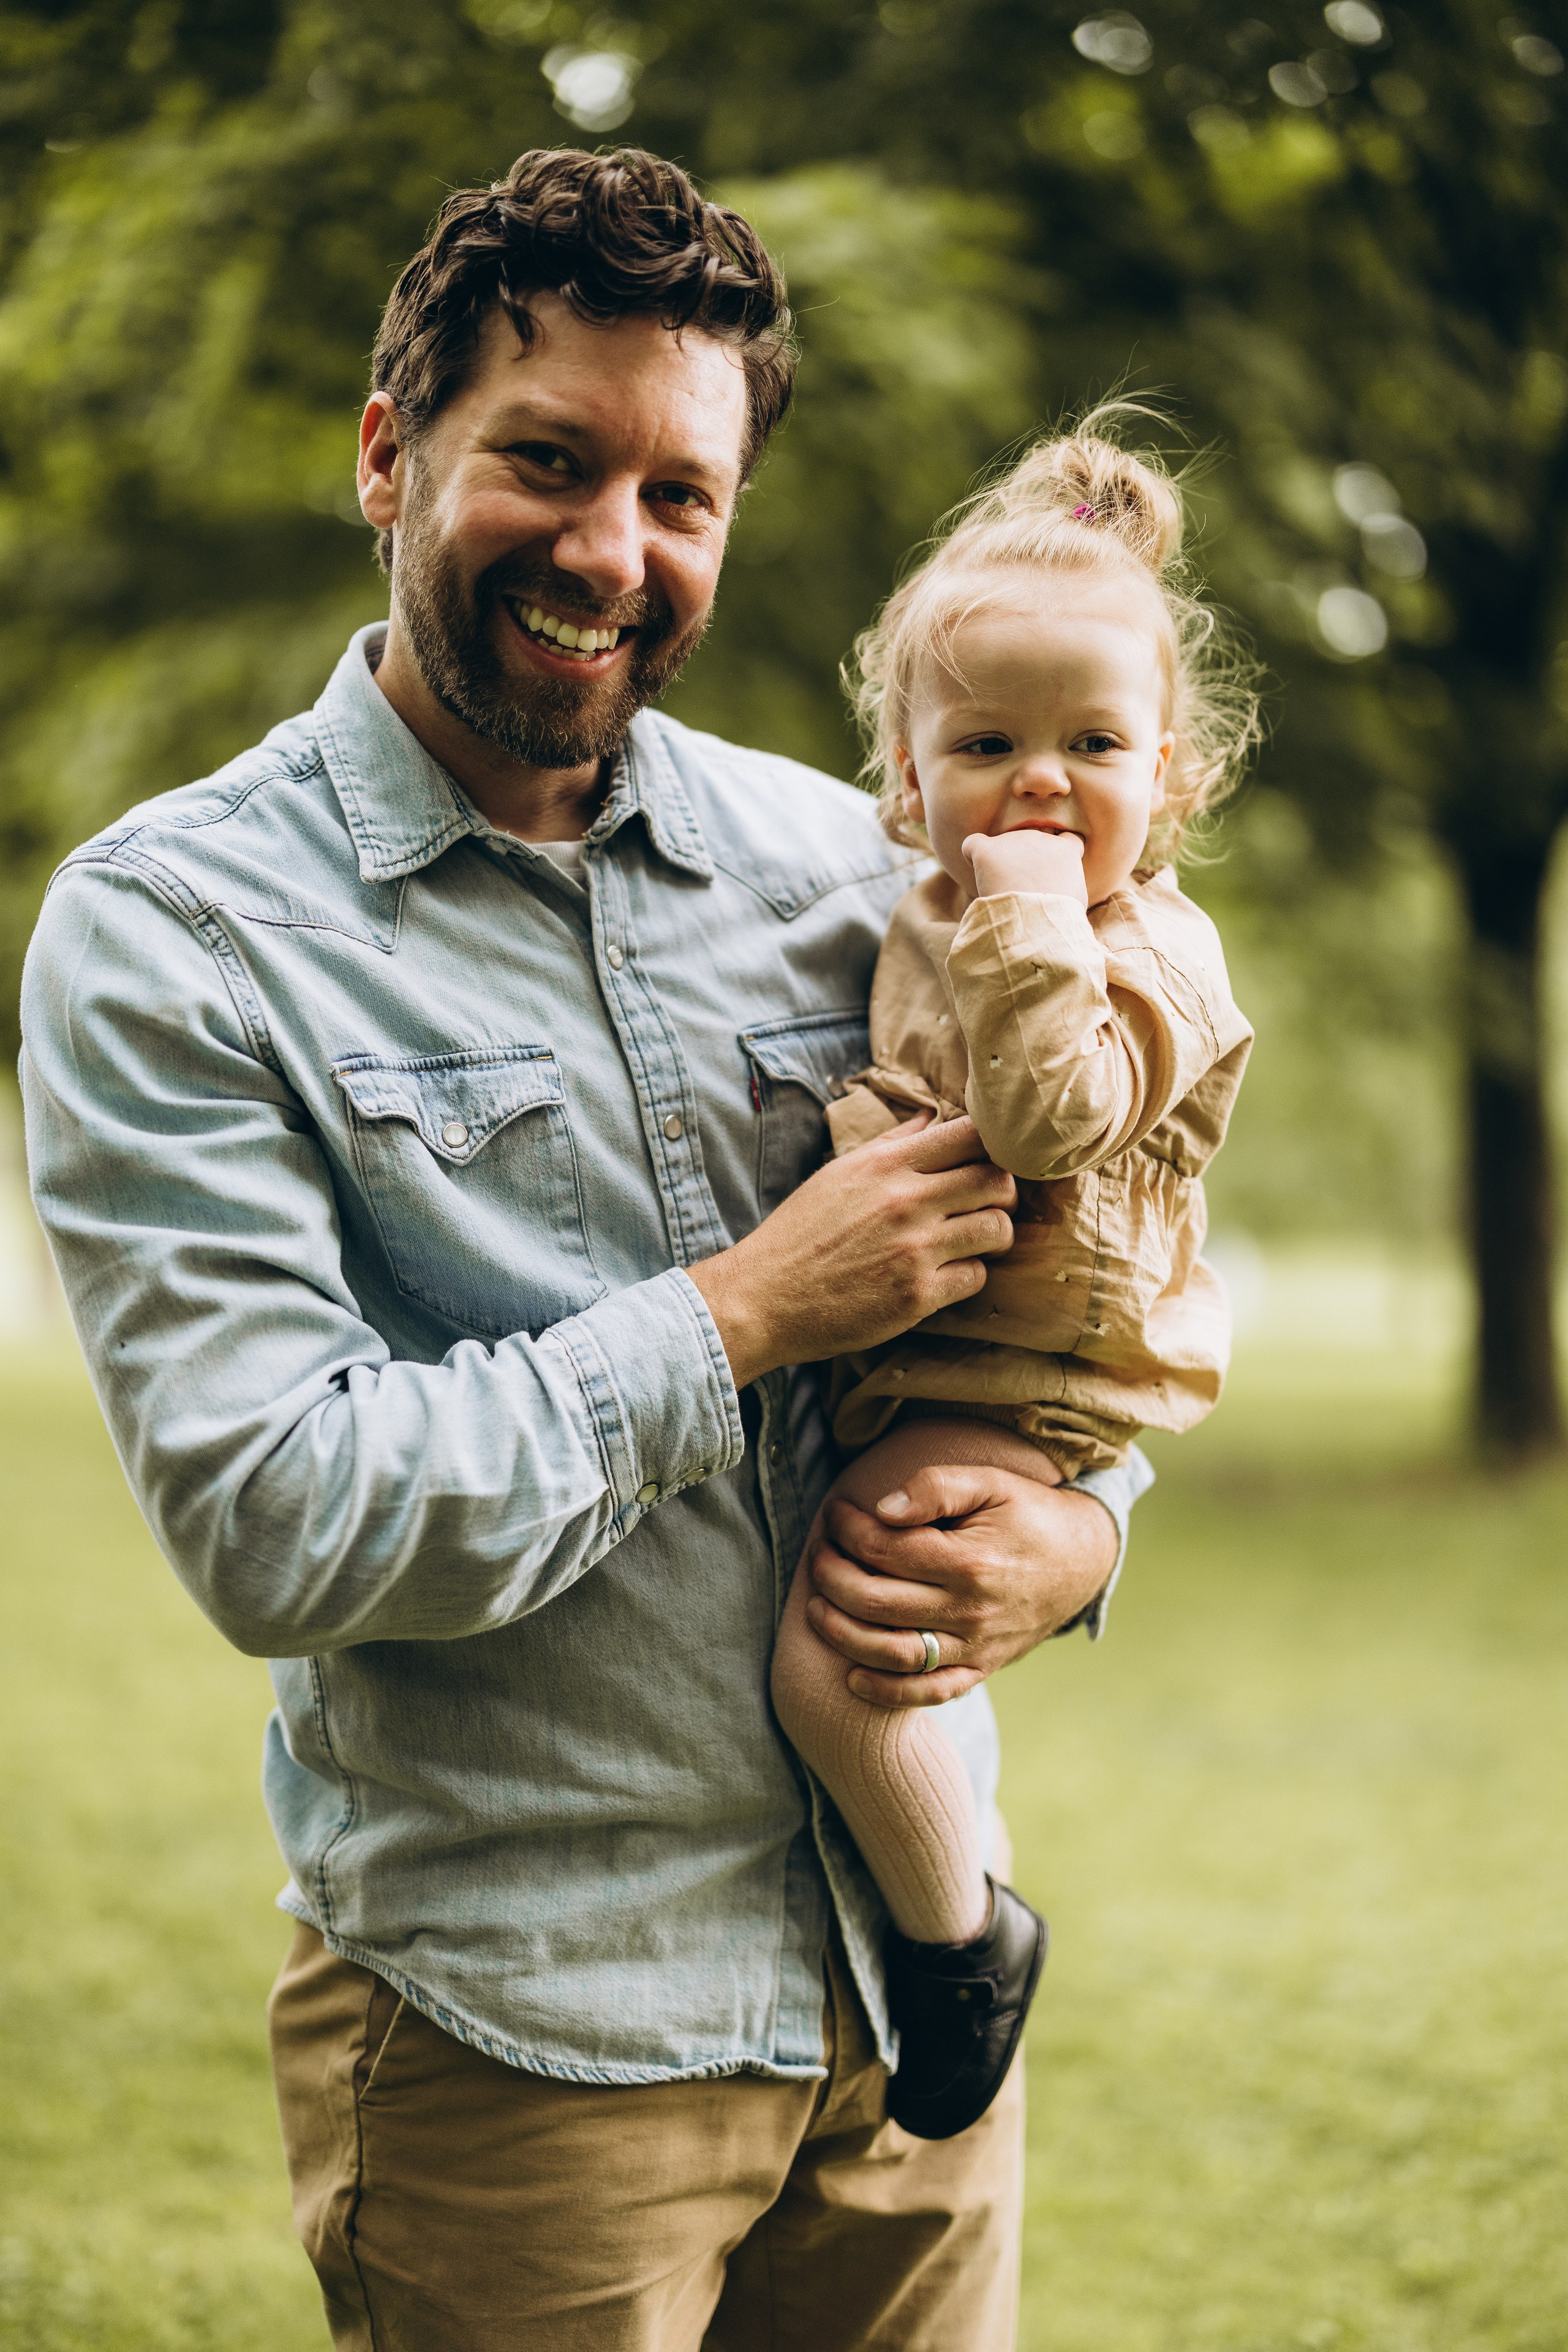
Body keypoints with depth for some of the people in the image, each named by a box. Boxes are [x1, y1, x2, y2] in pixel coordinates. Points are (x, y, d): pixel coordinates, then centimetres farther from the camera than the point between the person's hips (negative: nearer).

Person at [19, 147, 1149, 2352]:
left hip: (911, 1983, 5)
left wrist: (1078, 1531, -7)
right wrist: (748, 1313, -17)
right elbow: (272, 1522, -17)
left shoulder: (842, 865, 5)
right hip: (512, 2043, -4)